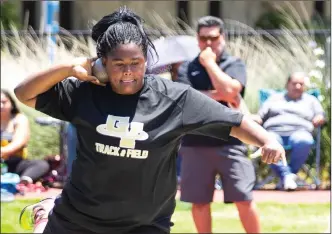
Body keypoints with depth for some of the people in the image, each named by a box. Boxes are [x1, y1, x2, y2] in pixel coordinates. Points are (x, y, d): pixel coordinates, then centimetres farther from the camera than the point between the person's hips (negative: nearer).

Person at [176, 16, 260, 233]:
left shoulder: (235, 64, 3)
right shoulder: (187, 68, 7)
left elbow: (229, 90, -17)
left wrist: (209, 63, -8)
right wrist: (219, 95, -11)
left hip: (229, 143, -2)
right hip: (195, 144, 2)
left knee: (244, 199, -3)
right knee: (199, 200, 7)